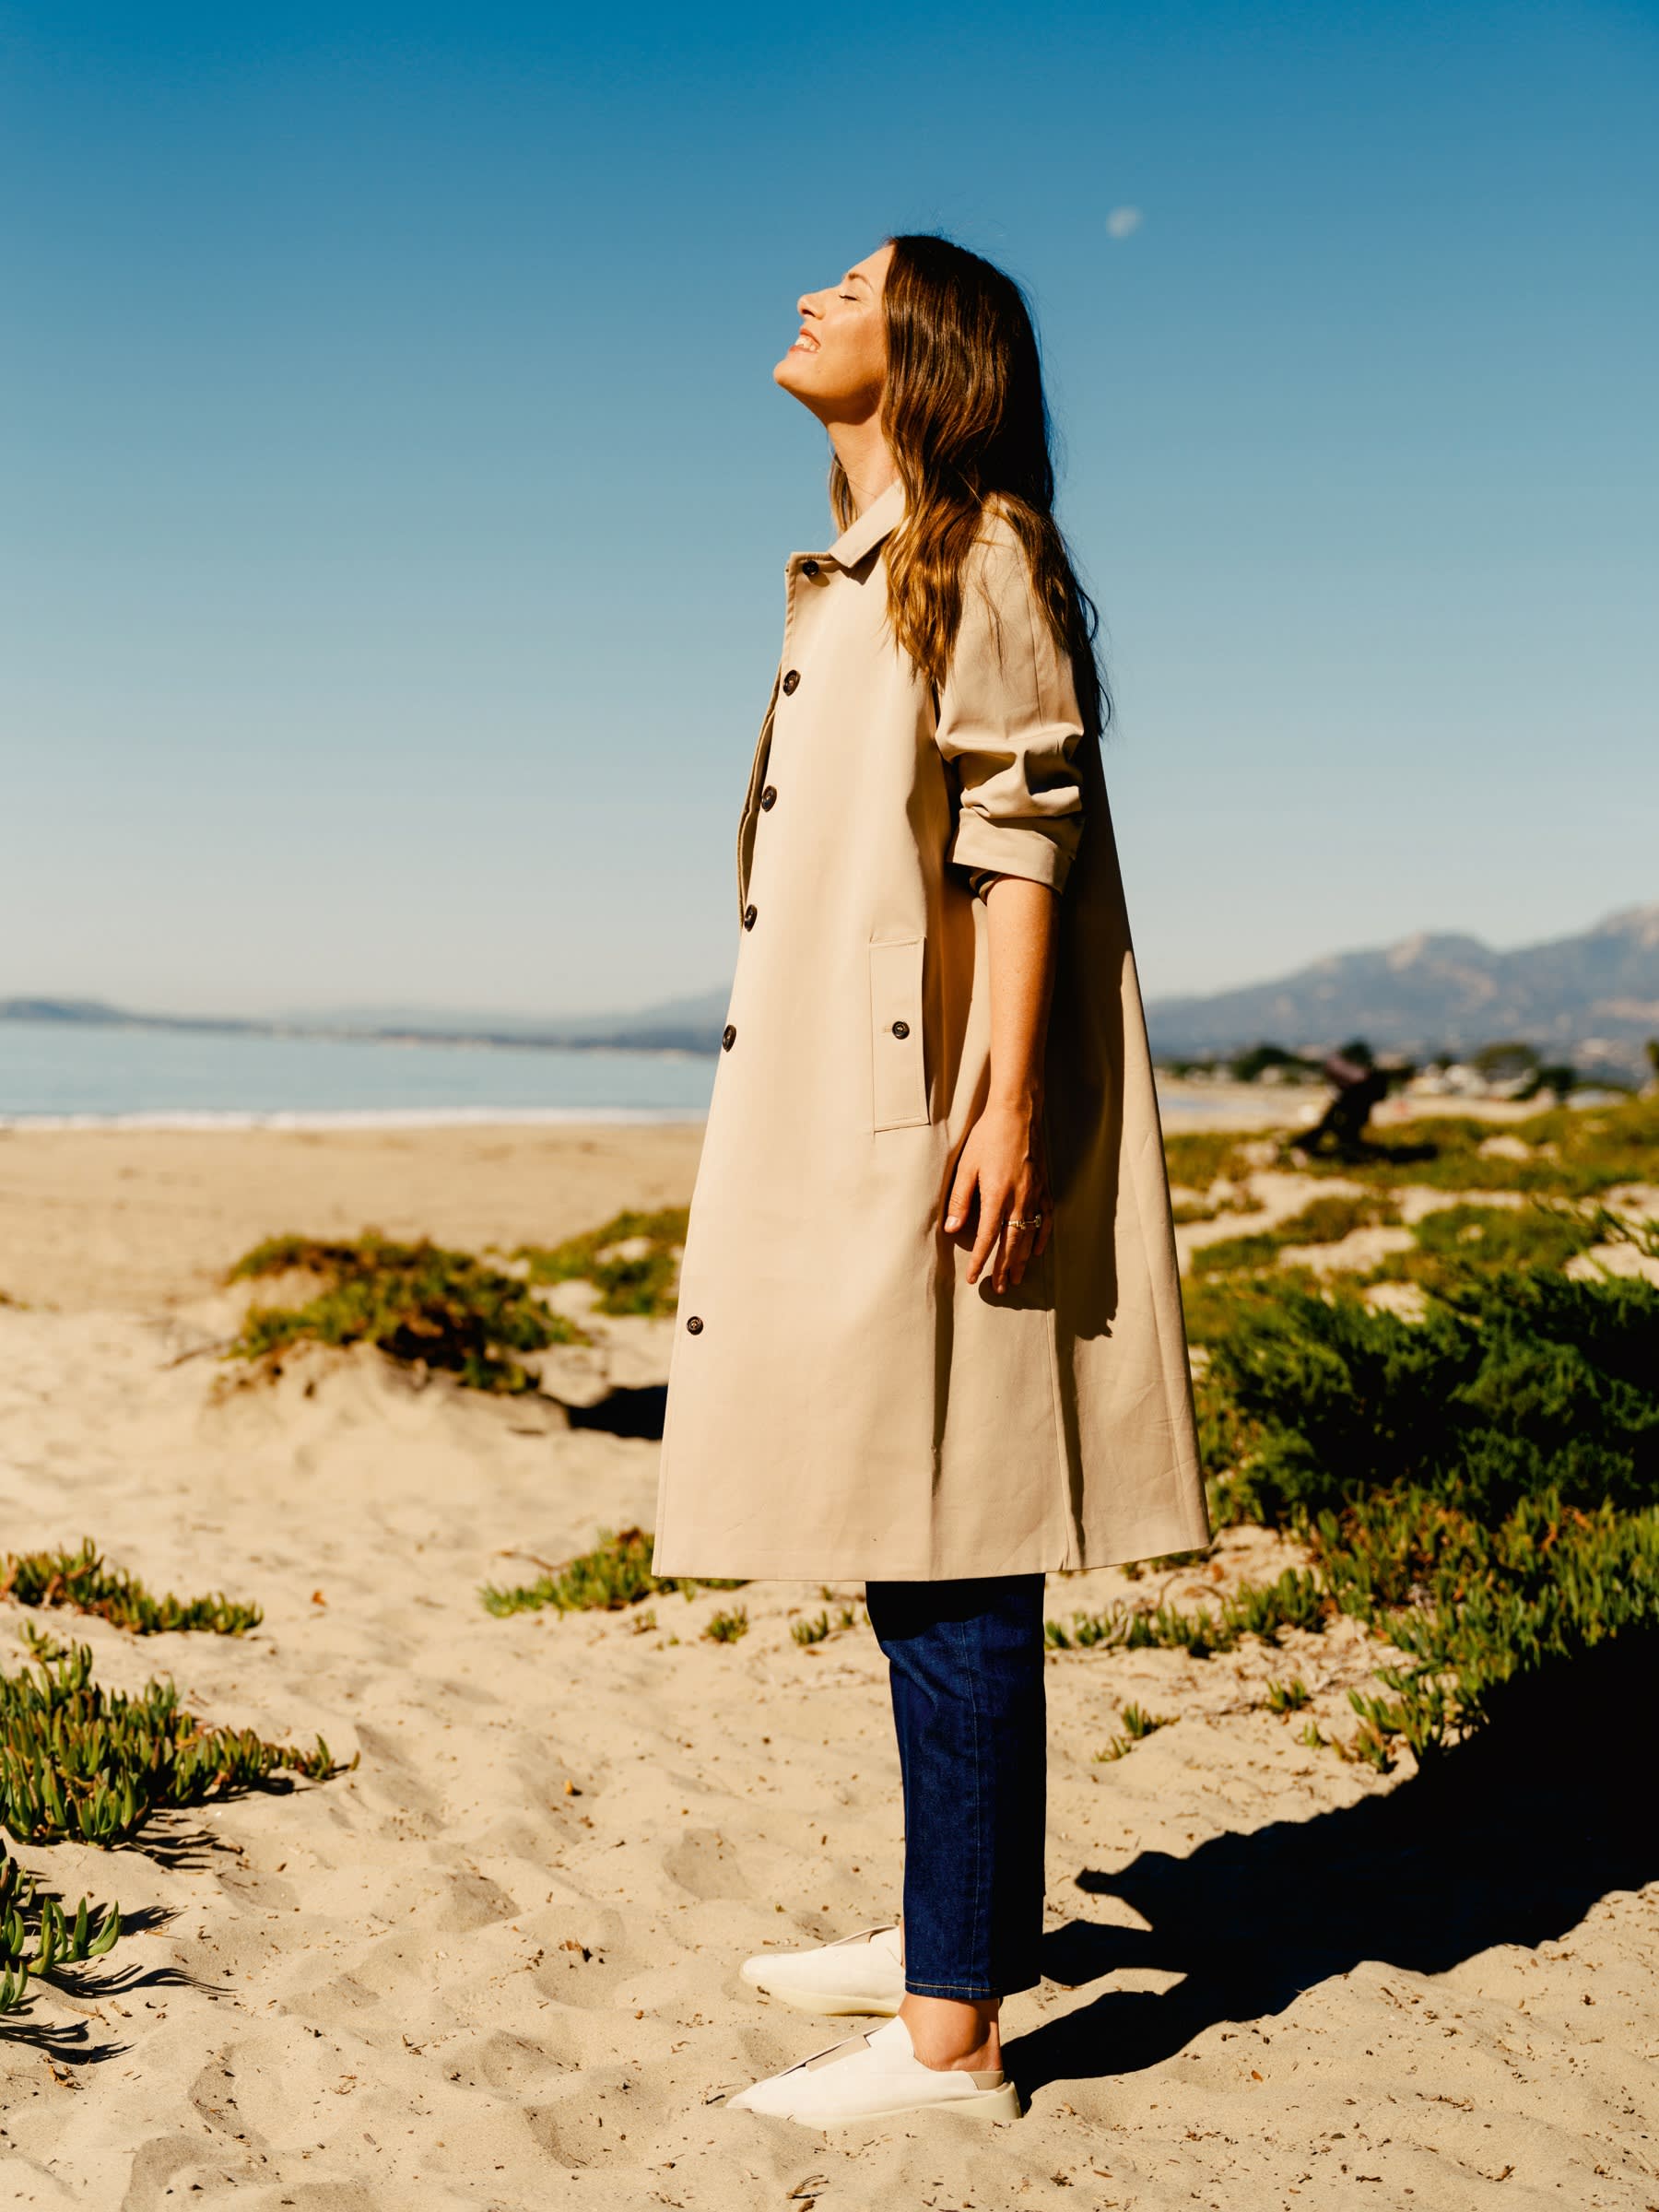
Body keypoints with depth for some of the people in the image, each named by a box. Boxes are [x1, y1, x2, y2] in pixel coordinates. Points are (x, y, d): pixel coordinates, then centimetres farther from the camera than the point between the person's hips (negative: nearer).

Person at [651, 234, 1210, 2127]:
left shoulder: (982, 553, -5)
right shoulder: (854, 578, 21)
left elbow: (1022, 832, -14)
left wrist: (1006, 1101, -21)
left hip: (939, 1114, -9)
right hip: (843, 1112, 9)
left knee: (949, 1561, -8)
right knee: (902, 1544, 13)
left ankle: (948, 2035, -1)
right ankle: (959, 1927, 26)